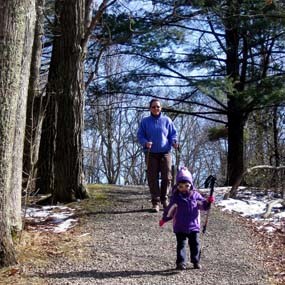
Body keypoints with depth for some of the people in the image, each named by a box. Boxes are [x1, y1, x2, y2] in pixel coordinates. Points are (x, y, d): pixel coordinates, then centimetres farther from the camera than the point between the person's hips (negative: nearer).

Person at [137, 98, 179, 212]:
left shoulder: (167, 120, 7)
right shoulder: (145, 121, 5)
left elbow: (173, 134, 11)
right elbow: (140, 136, 5)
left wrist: (174, 142, -10)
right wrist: (145, 143, -15)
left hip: (165, 153, 1)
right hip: (151, 154, -1)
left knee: (166, 177, 0)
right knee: (153, 178, -3)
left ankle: (164, 198, 20)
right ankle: (155, 202, 4)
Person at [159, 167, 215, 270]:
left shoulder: (195, 195, 2)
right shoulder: (176, 197, -1)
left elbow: (204, 205, 8)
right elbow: (170, 210, 8)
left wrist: (208, 201, -11)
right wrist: (164, 219, 9)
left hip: (193, 226, 2)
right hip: (180, 227, -2)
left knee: (195, 244, 7)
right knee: (181, 244, -4)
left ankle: (196, 261, 20)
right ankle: (181, 262, -2)